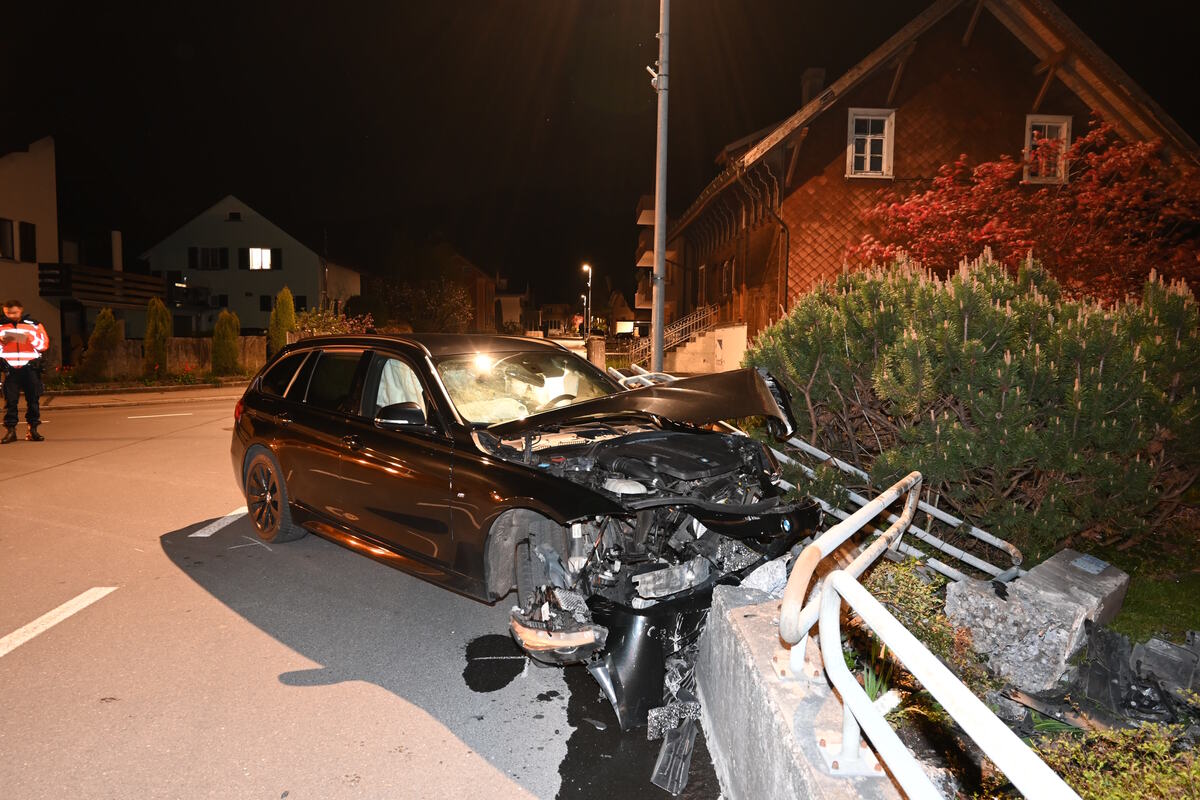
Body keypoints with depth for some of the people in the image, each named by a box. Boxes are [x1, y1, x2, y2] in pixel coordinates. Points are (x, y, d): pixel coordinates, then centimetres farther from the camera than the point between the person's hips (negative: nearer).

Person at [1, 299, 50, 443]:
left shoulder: (34, 324, 7)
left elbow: (44, 344, 4)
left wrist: (32, 338, -14)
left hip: (30, 367, 0)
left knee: (33, 399, 0)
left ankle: (33, 429, 6)